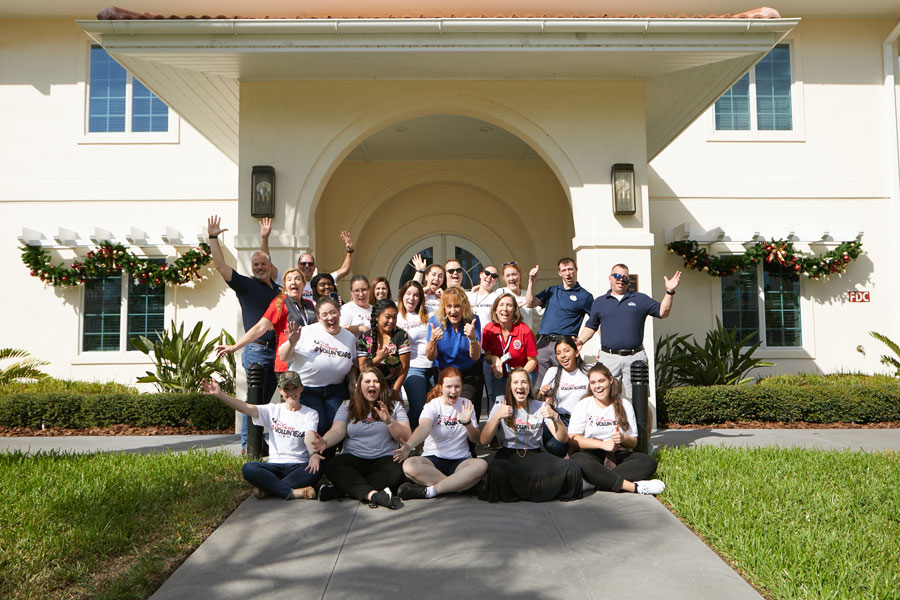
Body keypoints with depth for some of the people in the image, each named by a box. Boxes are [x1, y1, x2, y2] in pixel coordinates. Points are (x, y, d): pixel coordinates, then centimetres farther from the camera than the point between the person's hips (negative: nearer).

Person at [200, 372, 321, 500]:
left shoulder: (310, 414, 6)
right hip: (275, 465, 2)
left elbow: (310, 436, -13)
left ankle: (268, 489, -28)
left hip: (299, 466, -1)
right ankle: (294, 493, -30)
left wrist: (314, 454, -36)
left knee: (317, 466, -34)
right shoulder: (273, 410, 11)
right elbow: (245, 408, -3)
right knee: (248, 468, -27)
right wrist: (219, 394, -17)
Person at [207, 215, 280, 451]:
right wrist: (213, 238, -11)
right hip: (256, 350, -6)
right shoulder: (246, 284, -1)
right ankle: (246, 446, 0)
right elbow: (220, 265, -7)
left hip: (276, 351, 6)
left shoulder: (277, 288, 14)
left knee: (266, 398, 10)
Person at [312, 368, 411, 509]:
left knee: (397, 472, -34)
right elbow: (337, 431, -1)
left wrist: (389, 421, -16)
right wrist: (325, 442, -24)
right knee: (332, 466, -31)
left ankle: (339, 490, -33)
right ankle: (373, 495, -46)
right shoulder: (348, 406, 15)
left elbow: (406, 438, 1)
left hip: (384, 459, 0)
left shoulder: (394, 406, 12)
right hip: (353, 458, 1)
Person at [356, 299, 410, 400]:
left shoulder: (401, 335, -7)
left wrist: (395, 391, -10)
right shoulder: (364, 338, -5)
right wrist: (378, 359, -25)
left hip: (393, 387, 0)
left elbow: (404, 366, -8)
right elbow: (362, 368, -7)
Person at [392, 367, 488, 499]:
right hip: (433, 458, -2)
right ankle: (463, 484, -25)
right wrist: (408, 446, -43)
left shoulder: (466, 405, 9)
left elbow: (475, 439, 9)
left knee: (481, 465, -33)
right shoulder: (432, 405, 0)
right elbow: (423, 428, -22)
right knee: (409, 465, -34)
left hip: (460, 461, 2)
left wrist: (467, 423, -12)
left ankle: (428, 491, -27)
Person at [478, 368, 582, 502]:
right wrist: (497, 416, -20)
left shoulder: (540, 407, 10)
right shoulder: (500, 407, 6)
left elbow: (563, 439, 1)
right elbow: (484, 440, -7)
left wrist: (555, 417, -17)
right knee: (496, 469, -40)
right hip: (509, 455, -3)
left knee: (572, 469, -26)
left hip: (535, 454, 3)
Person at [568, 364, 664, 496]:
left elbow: (634, 442, 13)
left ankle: (594, 481, -34)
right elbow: (572, 439, -5)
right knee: (578, 461, -38)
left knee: (649, 462, -25)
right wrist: (602, 444, -15)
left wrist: (623, 439, -11)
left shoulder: (625, 405, 14)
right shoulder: (583, 406, 6)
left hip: (617, 455, 3)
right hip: (591, 454, -3)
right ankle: (634, 487, -37)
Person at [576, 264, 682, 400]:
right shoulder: (599, 302, 15)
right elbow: (591, 326, 19)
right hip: (608, 358, 1)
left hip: (635, 358, 0)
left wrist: (669, 292, -7)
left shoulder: (641, 299, 12)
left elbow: (663, 312, 5)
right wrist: (580, 341, 3)